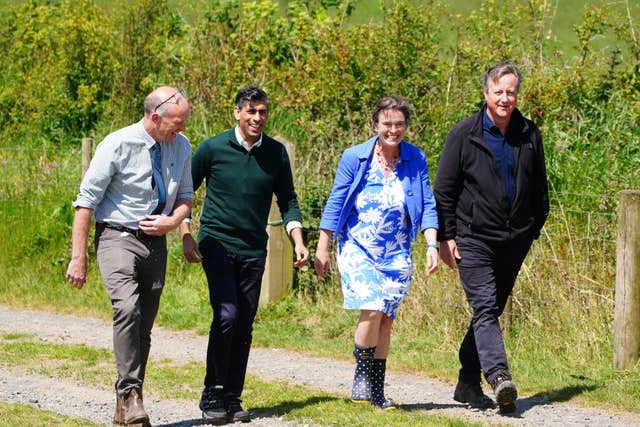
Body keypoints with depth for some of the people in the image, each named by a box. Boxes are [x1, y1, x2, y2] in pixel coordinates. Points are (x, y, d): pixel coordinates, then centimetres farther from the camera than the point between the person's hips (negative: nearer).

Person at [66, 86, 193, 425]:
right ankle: (130, 393, -25)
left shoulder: (181, 147, 1)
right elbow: (86, 202, -10)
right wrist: (78, 257, -13)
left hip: (156, 242, 5)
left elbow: (185, 195, 16)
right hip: (117, 238, -5)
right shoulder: (117, 145, -14)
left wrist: (173, 221, -8)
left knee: (144, 327, 7)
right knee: (127, 308, -28)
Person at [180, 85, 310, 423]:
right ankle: (212, 395, -4)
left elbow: (287, 201, 12)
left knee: (245, 324, 4)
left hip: (254, 251, 3)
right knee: (227, 315, -17)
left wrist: (298, 240, -1)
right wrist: (186, 236, -2)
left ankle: (232, 398, 13)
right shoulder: (213, 148, -4)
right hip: (217, 245, -3)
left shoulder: (276, 153, 5)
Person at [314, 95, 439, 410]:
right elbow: (335, 203, 0)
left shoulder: (415, 160, 1)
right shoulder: (355, 158, -5)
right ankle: (362, 376, 1)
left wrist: (432, 245, -8)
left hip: (396, 254, 2)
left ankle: (376, 390, 13)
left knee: (386, 319, 2)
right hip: (358, 249, -2)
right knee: (372, 310, -19)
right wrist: (322, 248, 1)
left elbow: (427, 204, 3)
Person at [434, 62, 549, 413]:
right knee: (484, 307, -17)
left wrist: (535, 228, 11)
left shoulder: (530, 135, 8)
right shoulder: (464, 134, -2)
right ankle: (498, 376, -31)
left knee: (492, 310, 9)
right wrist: (445, 236, -6)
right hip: (473, 239, -4)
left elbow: (539, 188, 17)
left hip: (515, 240, 4)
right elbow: (444, 189, -1)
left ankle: (468, 383, 17)